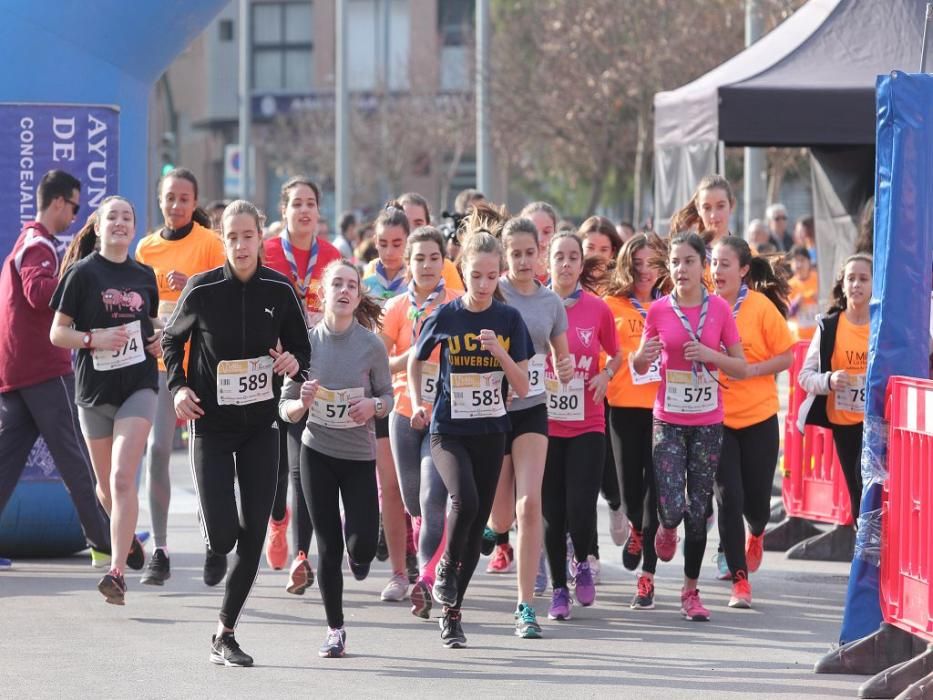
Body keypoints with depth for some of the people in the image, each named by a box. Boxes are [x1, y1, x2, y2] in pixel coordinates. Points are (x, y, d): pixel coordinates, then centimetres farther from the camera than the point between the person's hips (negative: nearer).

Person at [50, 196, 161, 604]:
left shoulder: (144, 276, 8)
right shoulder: (82, 274, -2)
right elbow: (57, 332, -2)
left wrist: (160, 340, 2)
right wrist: (93, 339, -19)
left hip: (138, 386, 0)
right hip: (94, 387, 0)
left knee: (122, 478, -16)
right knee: (106, 484, 12)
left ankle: (117, 571, -22)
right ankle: (126, 536, 43)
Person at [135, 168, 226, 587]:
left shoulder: (209, 242, -2)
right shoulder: (146, 248, 9)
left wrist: (191, 284, -20)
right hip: (160, 361, 3)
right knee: (157, 449, -7)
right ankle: (159, 552, -2)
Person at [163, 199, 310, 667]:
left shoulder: (280, 290, -4)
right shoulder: (202, 290, -9)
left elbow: (300, 346, 10)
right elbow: (172, 340, 7)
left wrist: (294, 361, -13)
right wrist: (178, 386, -8)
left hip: (261, 423, 2)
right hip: (211, 423, -2)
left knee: (253, 537, -2)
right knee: (222, 537, -13)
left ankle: (225, 635, 11)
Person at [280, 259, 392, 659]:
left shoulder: (372, 346, -8)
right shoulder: (307, 342, -5)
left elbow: (388, 396, 3)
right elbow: (285, 408, 0)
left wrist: (373, 405, -18)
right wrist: (303, 403, -22)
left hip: (359, 454, 0)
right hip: (317, 453, 0)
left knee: (362, 546, -9)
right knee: (328, 547, 1)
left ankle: (359, 555, 30)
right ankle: (335, 630, 14)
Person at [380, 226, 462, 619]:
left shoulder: (458, 305, -2)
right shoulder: (397, 308, 4)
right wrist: (410, 356, -13)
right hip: (405, 413, 3)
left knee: (433, 499, -18)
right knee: (413, 503, 9)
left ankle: (425, 581, -18)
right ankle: (436, 567, 30)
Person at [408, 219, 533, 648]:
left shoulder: (509, 320, 0)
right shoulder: (445, 317, -3)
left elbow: (522, 389, -1)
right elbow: (415, 362, 14)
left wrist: (499, 351, -16)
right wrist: (417, 404, 1)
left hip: (490, 434, 2)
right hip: (448, 430, -2)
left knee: (478, 520, 4)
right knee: (464, 500, -28)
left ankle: (451, 612, 17)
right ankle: (446, 569, -1)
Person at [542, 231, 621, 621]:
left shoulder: (598, 309, 1)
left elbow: (616, 354, 15)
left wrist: (606, 375, -4)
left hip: (587, 425, 0)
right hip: (545, 424, 0)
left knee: (580, 509, -10)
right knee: (552, 511, 3)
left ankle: (582, 563, 21)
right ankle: (559, 589, 18)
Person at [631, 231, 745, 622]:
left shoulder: (719, 309, -1)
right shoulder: (659, 310, -1)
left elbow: (741, 368, 4)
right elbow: (639, 368, 9)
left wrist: (710, 354, -14)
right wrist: (642, 356, -14)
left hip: (708, 423, 1)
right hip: (668, 421, -1)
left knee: (698, 510, 4)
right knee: (672, 507, -12)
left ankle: (690, 592, 15)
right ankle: (666, 529, 26)